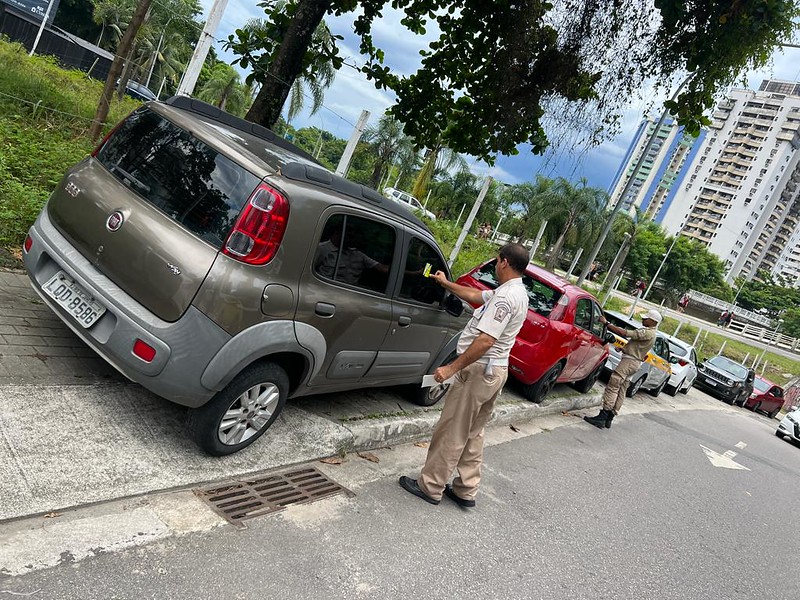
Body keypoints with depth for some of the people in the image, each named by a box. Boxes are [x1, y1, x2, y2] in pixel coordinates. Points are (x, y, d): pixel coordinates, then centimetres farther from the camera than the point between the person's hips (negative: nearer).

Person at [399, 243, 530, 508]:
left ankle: (429, 486, 11)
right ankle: (466, 491, 24)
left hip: (478, 370, -10)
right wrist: (446, 284, 33)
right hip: (496, 371, 10)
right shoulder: (519, 292, 12)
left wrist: (452, 368, -24)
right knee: (472, 433, 17)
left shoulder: (506, 296, -20)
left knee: (450, 432, 0)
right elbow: (476, 295, 26)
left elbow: (486, 340, -27)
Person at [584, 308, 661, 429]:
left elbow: (624, 333, -22)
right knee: (621, 392, 9)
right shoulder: (650, 333, 18)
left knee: (612, 387, -13)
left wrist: (606, 323, -19)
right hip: (634, 362, 11)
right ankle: (608, 419, 11)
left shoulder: (648, 333, -15)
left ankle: (602, 418, -16)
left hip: (629, 361, -11)